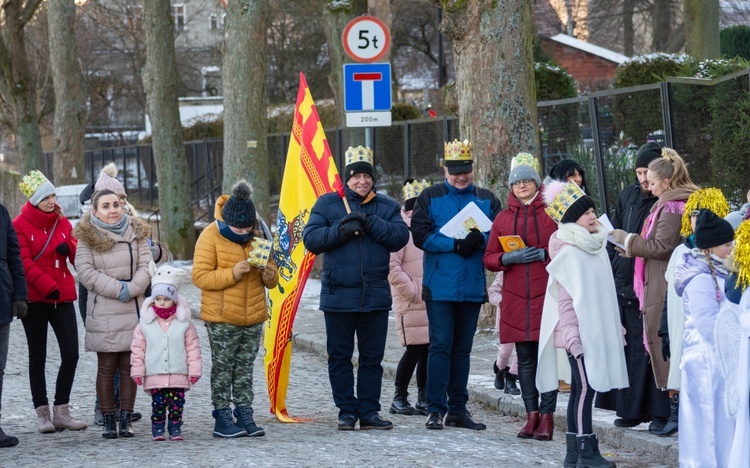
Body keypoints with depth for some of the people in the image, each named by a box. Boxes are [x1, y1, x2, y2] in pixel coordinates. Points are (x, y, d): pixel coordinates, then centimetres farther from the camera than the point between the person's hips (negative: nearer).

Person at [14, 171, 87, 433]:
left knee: (71, 354, -3)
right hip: (34, 299, -4)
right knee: (38, 356, 5)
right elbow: (24, 264, -12)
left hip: (62, 297, 4)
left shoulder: (62, 222, 11)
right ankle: (43, 413, 10)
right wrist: (48, 287, -20)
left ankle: (61, 411, 7)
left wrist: (69, 247, -10)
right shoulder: (20, 225, -5)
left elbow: (79, 256, 12)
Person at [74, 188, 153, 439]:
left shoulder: (135, 232, 9)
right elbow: (86, 271, -9)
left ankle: (126, 419, 7)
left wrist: (131, 289, -15)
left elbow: (146, 265, 1)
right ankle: (108, 420, 5)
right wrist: (117, 289, -16)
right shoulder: (87, 237, 0)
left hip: (133, 310, 2)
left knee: (129, 367, 3)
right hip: (103, 312, -2)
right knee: (106, 368, 0)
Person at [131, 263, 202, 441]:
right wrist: (137, 371, 0)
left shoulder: (184, 323, 2)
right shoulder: (145, 324, 2)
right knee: (158, 404, 1)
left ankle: (175, 428, 15)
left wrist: (194, 370, 0)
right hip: (154, 376, 0)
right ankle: (157, 428, 11)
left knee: (177, 404, 2)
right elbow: (137, 349, 4)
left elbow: (193, 347, 4)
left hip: (178, 375, 0)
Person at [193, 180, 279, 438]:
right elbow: (200, 276, -15)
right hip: (221, 319, -5)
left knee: (245, 369, 9)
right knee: (222, 368, 0)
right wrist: (232, 273, -26)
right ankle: (222, 420, 3)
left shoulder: (258, 236, 8)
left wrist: (270, 276, -10)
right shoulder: (211, 236, -9)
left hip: (253, 319, 5)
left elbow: (271, 281, 15)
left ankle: (245, 416, 13)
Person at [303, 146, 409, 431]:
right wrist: (341, 230, -18)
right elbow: (310, 239, -5)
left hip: (376, 296, 1)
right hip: (338, 296, -1)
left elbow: (400, 237, -6)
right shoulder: (327, 204, 4)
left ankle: (369, 411, 12)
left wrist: (371, 224, -17)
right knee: (339, 357, 4)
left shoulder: (387, 206, 8)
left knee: (372, 357, 6)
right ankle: (346, 411, 11)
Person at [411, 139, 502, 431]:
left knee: (462, 348, 9)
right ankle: (435, 409, -4)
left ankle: (458, 409, 15)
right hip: (439, 285, -3)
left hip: (472, 286, 3)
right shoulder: (430, 197, 4)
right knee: (440, 346, -7)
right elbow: (420, 234, -6)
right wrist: (455, 245, -16)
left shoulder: (487, 199, 11)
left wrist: (479, 240, -17)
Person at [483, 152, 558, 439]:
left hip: (546, 294, -3)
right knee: (525, 358, 5)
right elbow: (489, 259, 13)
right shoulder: (503, 218, 13)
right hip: (515, 297, 3)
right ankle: (532, 415, 10)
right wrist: (509, 258, -8)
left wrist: (545, 254, -13)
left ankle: (546, 417, -5)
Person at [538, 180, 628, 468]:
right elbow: (565, 299, -16)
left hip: (597, 330, 8)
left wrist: (615, 324, 23)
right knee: (585, 388, -10)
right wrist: (571, 335, -20)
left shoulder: (597, 247, 15)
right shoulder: (568, 253, -12)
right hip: (579, 333, -8)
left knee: (582, 389, 8)